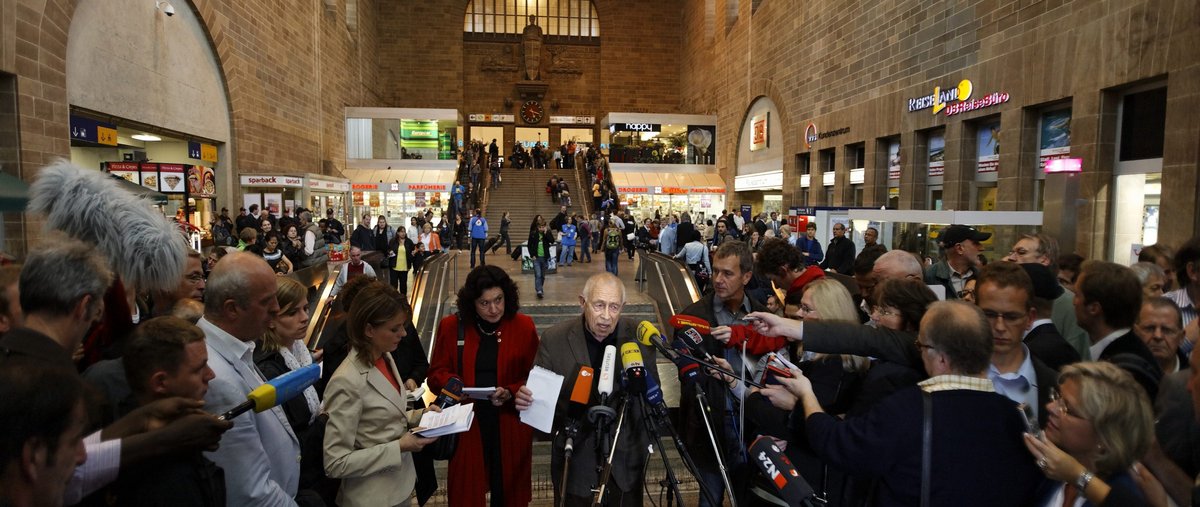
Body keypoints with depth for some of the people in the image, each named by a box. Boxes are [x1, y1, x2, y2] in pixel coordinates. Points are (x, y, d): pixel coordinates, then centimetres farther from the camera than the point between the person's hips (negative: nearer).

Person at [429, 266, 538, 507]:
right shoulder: (451, 326, -3)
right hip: (467, 423, 0)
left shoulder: (523, 326, -6)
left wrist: (510, 393, -19)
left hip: (510, 423, 0)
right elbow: (437, 373, 2)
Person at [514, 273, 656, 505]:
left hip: (626, 450, 1)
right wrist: (524, 399, -29)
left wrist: (648, 438, -2)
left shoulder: (639, 336, -12)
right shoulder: (554, 339, -15)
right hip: (575, 451, -1)